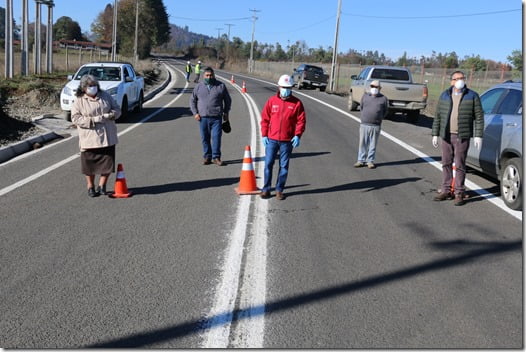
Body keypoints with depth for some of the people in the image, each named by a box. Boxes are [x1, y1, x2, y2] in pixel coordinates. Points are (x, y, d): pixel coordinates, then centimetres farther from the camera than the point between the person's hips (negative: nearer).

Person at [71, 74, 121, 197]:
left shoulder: (105, 96, 8)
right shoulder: (79, 101, -2)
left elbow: (117, 110, 9)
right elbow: (75, 118, -9)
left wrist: (109, 115, -13)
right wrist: (93, 120, -19)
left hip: (107, 137, 3)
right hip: (89, 139, -3)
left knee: (108, 162, 4)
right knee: (90, 164, 5)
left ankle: (102, 185, 21)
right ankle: (90, 186, 23)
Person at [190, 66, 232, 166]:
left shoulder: (221, 86, 5)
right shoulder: (198, 87, 8)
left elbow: (228, 100, 14)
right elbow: (192, 100, 13)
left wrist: (226, 113, 9)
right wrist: (195, 113, 3)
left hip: (216, 118, -2)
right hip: (203, 117, 2)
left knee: (216, 137, -6)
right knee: (205, 139, 6)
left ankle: (216, 157, 3)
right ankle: (207, 157, 17)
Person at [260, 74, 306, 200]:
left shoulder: (297, 103, 0)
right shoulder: (272, 101, 3)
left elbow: (301, 120, -1)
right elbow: (265, 119, 5)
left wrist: (297, 135, -12)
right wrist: (264, 135, -1)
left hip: (287, 141, 0)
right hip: (271, 139, 1)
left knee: (284, 166, 6)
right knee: (268, 164, 2)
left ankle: (279, 190, 17)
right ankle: (266, 189, 13)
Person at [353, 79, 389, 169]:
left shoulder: (383, 98, 2)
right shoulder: (365, 96, 6)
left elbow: (386, 111, 11)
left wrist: (379, 118, 9)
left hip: (376, 126, -1)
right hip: (364, 124, 2)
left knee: (373, 144, 4)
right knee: (362, 143, 5)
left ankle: (370, 161, 12)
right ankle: (361, 160, 13)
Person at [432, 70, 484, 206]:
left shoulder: (472, 96, 0)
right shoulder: (444, 95, 9)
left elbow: (479, 117, -1)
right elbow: (438, 116, 11)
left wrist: (478, 135, -8)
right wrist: (435, 134, 8)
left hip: (462, 137, -3)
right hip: (446, 136, 4)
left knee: (460, 165, -2)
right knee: (446, 164, 9)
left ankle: (459, 194, 6)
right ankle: (446, 191, 19)